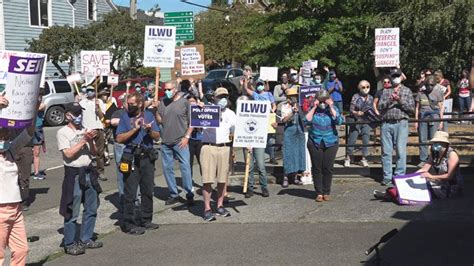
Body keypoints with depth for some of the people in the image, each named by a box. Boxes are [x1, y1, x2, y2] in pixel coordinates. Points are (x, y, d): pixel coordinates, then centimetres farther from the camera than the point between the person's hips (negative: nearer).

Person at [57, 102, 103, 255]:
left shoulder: (85, 131, 10)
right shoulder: (63, 132, -6)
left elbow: (95, 153, 9)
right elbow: (68, 153, -16)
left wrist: (91, 141, -10)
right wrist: (84, 140, -15)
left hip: (89, 172, 6)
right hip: (74, 174, -6)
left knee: (91, 208, 12)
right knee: (72, 212, -2)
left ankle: (86, 239, 26)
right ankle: (69, 244, 8)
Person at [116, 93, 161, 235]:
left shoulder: (149, 115, 7)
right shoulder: (125, 117, 0)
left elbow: (157, 136, 6)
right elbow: (119, 138, -9)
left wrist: (150, 130, -14)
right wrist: (135, 129, -16)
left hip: (147, 157, 4)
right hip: (131, 158, -4)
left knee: (148, 190, 12)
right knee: (130, 193, -2)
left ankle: (145, 220, 25)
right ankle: (129, 224, 5)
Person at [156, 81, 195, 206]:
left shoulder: (184, 102, -1)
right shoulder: (162, 103, 11)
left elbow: (192, 121, 0)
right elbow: (159, 120, 12)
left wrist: (187, 136, -9)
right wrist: (156, 110, -5)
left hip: (180, 142, -5)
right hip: (166, 141, 5)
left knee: (185, 167, -5)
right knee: (167, 168, 8)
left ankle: (189, 194, 5)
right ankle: (173, 194, 20)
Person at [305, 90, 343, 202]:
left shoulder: (333, 108, 4)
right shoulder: (313, 109, 5)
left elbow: (338, 121, -13)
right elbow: (306, 121, -11)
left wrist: (331, 107, -12)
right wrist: (314, 107, -9)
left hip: (330, 142, 0)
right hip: (315, 142, 0)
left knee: (328, 168, 2)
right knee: (316, 168, 1)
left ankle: (326, 192, 13)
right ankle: (319, 193, 9)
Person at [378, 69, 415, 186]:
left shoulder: (407, 91, 13)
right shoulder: (385, 91, 16)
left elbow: (412, 108, 5)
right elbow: (380, 107, 7)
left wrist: (400, 101, -8)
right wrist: (389, 101, -9)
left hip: (401, 123, -1)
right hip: (386, 123, 1)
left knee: (401, 151, -3)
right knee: (386, 151, 0)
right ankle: (387, 177, 6)